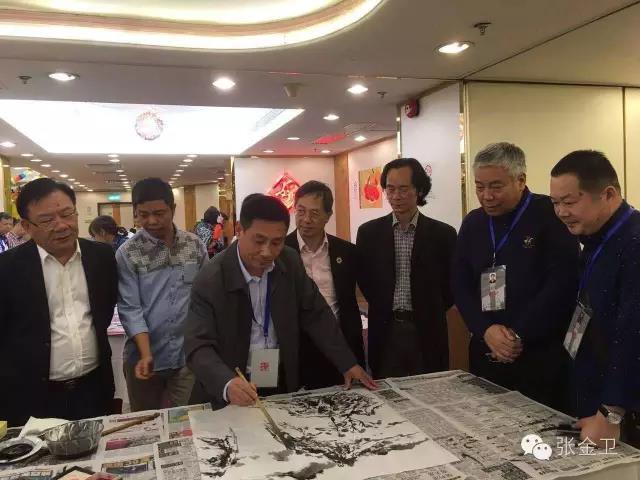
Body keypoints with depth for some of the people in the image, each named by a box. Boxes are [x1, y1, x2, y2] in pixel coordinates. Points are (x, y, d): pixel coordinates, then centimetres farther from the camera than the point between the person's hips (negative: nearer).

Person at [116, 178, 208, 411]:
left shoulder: (195, 245, 0)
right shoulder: (128, 253, -7)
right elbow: (130, 308, -10)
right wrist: (146, 354, -20)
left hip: (188, 356, 1)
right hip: (145, 356, -1)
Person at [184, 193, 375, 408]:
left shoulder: (291, 263, -5)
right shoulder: (210, 280, -16)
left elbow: (315, 314, 4)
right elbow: (198, 347, -18)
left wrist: (347, 363, 1)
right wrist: (227, 384, -35)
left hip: (282, 386, 2)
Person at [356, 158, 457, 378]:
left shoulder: (443, 234, -3)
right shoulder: (368, 232, 0)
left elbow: (453, 284, 5)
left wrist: (430, 312, 3)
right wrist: (384, 309, 9)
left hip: (427, 332, 0)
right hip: (385, 331, 1)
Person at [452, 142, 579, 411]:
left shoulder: (551, 215, -7)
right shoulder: (472, 223, 9)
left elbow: (562, 284, -14)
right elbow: (460, 285, 5)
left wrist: (519, 336, -14)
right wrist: (486, 330, -10)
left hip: (542, 355, -4)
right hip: (486, 353, 5)